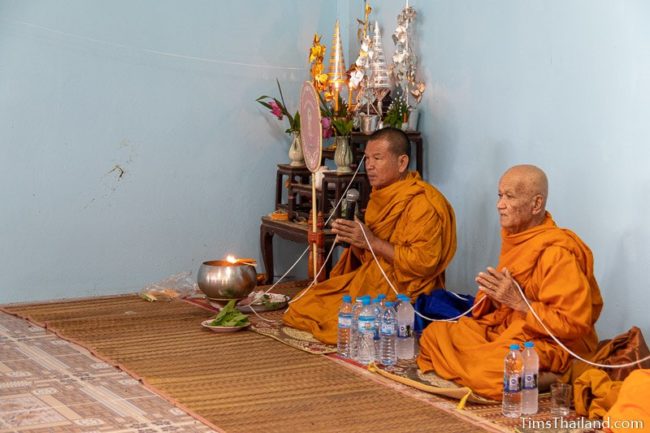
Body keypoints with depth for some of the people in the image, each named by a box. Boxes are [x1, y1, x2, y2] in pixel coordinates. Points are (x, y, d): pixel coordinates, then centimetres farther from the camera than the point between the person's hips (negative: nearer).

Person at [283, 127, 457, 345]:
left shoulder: (423, 202, -16)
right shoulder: (383, 195, 12)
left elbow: (424, 262, -23)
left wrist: (372, 242, -23)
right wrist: (352, 238, -3)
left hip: (403, 292, -8)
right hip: (369, 278, 8)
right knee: (299, 308, -5)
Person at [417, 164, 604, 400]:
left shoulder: (557, 252, -20)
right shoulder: (514, 236, 8)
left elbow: (574, 323, -24)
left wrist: (518, 302, -25)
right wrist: (493, 293, -4)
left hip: (549, 343, -9)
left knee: (487, 370, -35)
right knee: (432, 335, 4)